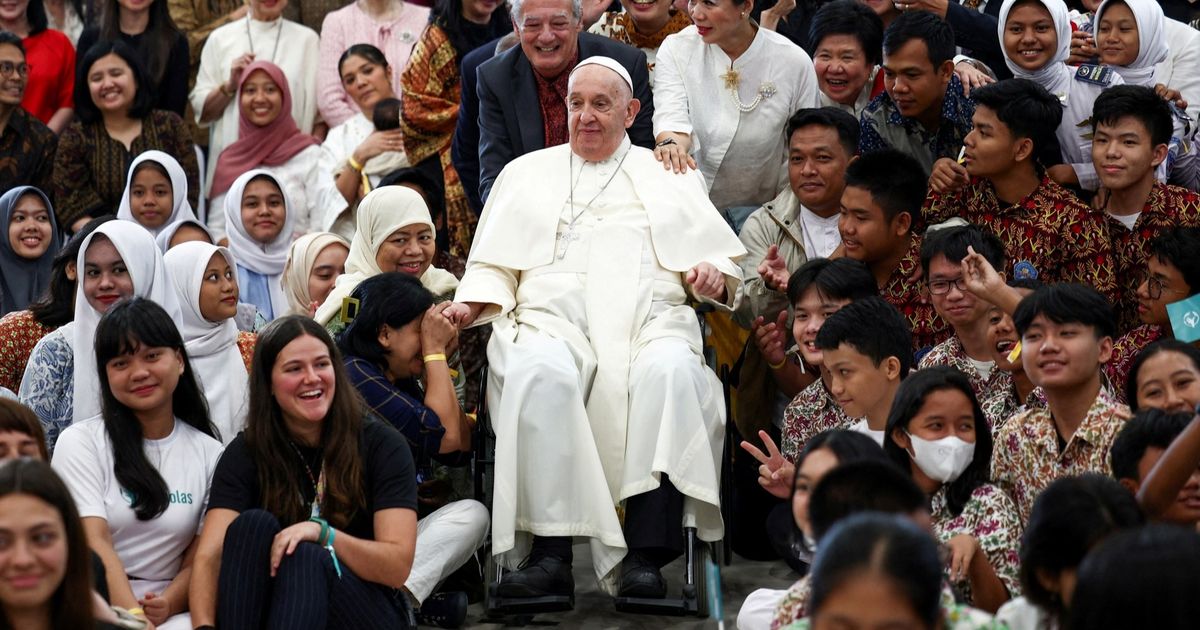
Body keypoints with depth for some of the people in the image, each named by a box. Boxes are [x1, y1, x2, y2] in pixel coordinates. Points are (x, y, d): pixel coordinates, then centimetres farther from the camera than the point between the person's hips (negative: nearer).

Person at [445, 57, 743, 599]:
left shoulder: (669, 176, 26)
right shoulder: (526, 173, 28)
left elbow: (721, 258, 19)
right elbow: (494, 267, 22)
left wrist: (712, 274, -5)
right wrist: (470, 305, 1)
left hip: (648, 320, 0)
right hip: (551, 320, 0)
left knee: (671, 371, -37)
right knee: (541, 373, -37)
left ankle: (644, 556, -40)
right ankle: (550, 554, -39)